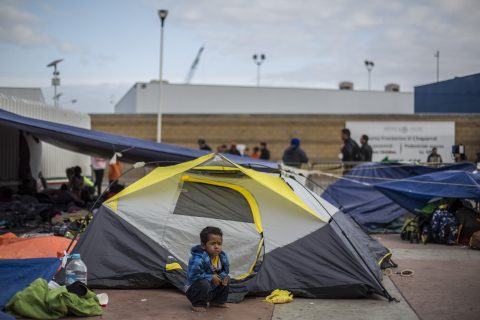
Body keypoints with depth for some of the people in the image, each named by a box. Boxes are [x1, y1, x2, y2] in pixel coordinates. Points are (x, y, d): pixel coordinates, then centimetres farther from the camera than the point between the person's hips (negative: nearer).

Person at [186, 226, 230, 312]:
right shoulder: (198, 259, -30)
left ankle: (218, 301, 17)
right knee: (204, 283, -37)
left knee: (226, 279, 5)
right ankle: (198, 304, -16)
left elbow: (225, 270, 12)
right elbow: (193, 275, -33)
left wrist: (223, 276, -13)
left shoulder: (222, 257, -5)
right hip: (194, 290, -8)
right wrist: (211, 278, -27)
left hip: (212, 290, 8)